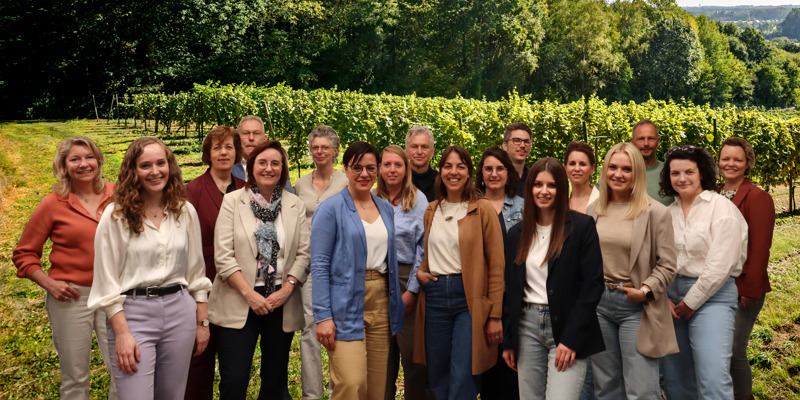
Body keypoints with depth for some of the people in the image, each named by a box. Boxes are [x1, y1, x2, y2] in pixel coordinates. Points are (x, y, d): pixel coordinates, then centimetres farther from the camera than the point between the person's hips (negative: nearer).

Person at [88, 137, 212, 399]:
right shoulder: (116, 215, -4)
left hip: (179, 310, 4)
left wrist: (202, 322, 10)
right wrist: (122, 334, -11)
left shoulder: (185, 211, 6)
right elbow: (107, 280, -5)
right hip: (132, 312, -3)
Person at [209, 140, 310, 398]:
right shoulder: (233, 201, 1)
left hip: (281, 304, 3)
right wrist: (250, 294, -12)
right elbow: (223, 256, -5)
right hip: (240, 303, -2)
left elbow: (303, 254, 4)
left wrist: (286, 289, -9)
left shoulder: (295, 205, 8)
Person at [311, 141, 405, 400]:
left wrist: (396, 303, 11)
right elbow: (319, 265, -9)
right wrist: (323, 316, -15)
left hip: (381, 303, 6)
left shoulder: (386, 209, 13)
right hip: (346, 305, -6)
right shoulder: (331, 209, -5)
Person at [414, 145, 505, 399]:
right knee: (438, 378, 11)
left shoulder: (483, 209, -3)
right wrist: (420, 271, 4)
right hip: (435, 295, 5)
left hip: (470, 298, -5)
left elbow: (496, 265, -6)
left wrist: (495, 315, -9)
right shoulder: (431, 211, 12)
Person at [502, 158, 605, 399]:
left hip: (566, 326, -4)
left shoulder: (582, 226, -4)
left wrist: (572, 338, -13)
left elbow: (593, 284, -8)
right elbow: (511, 290, 12)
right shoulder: (517, 233, 10)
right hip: (527, 327, 4)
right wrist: (508, 341, 9)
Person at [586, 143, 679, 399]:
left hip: (636, 306, -5)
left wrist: (645, 290, -20)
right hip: (599, 302, 5)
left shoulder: (656, 213, -7)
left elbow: (667, 265, -7)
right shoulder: (594, 210, 7)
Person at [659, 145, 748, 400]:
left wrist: (690, 303, -10)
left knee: (713, 378, -16)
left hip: (712, 295, -5)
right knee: (675, 376, 11)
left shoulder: (722, 208, -7)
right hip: (671, 294, 6)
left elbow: (720, 265, -13)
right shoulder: (668, 212, 10)